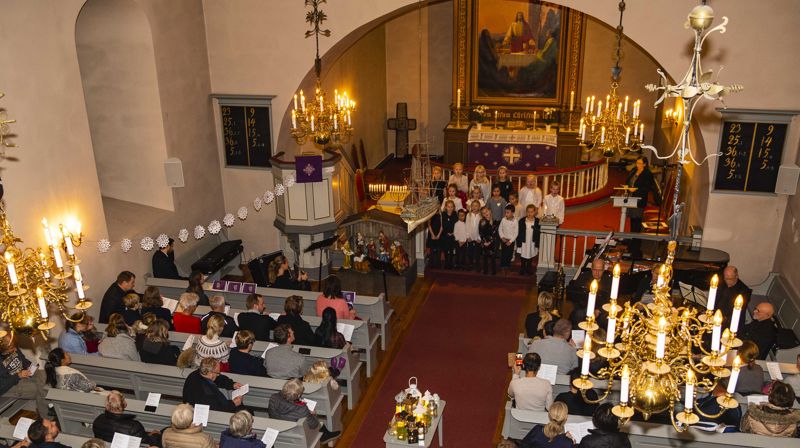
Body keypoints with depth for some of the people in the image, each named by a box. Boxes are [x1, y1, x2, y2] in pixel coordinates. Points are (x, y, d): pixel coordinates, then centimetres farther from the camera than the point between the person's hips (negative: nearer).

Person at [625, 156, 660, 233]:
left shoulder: (648, 174, -9)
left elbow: (651, 187, -13)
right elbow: (627, 182, 20)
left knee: (636, 219, -6)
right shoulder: (633, 171, 10)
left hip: (639, 200, -6)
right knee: (632, 218, 10)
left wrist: (636, 189, -19)